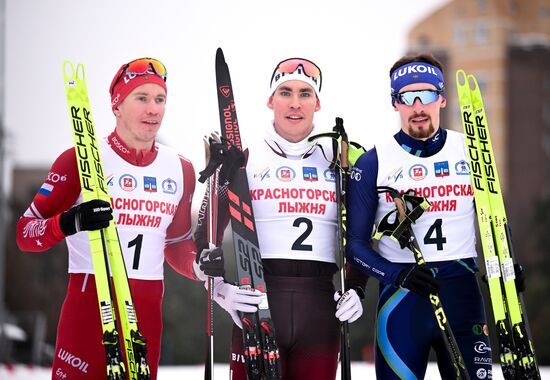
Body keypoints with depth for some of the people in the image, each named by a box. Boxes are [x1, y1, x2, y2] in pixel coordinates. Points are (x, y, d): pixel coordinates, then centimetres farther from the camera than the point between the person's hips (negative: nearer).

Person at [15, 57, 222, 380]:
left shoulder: (180, 169, 11)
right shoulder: (81, 160, -5)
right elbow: (25, 234, -6)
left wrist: (200, 266, 3)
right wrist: (71, 222, -25)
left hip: (148, 310, 5)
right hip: (90, 302, -5)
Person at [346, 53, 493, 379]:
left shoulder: (470, 152, 5)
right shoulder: (373, 163, -1)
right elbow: (355, 242, 0)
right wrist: (399, 275, -16)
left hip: (463, 294, 2)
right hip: (400, 298, -2)